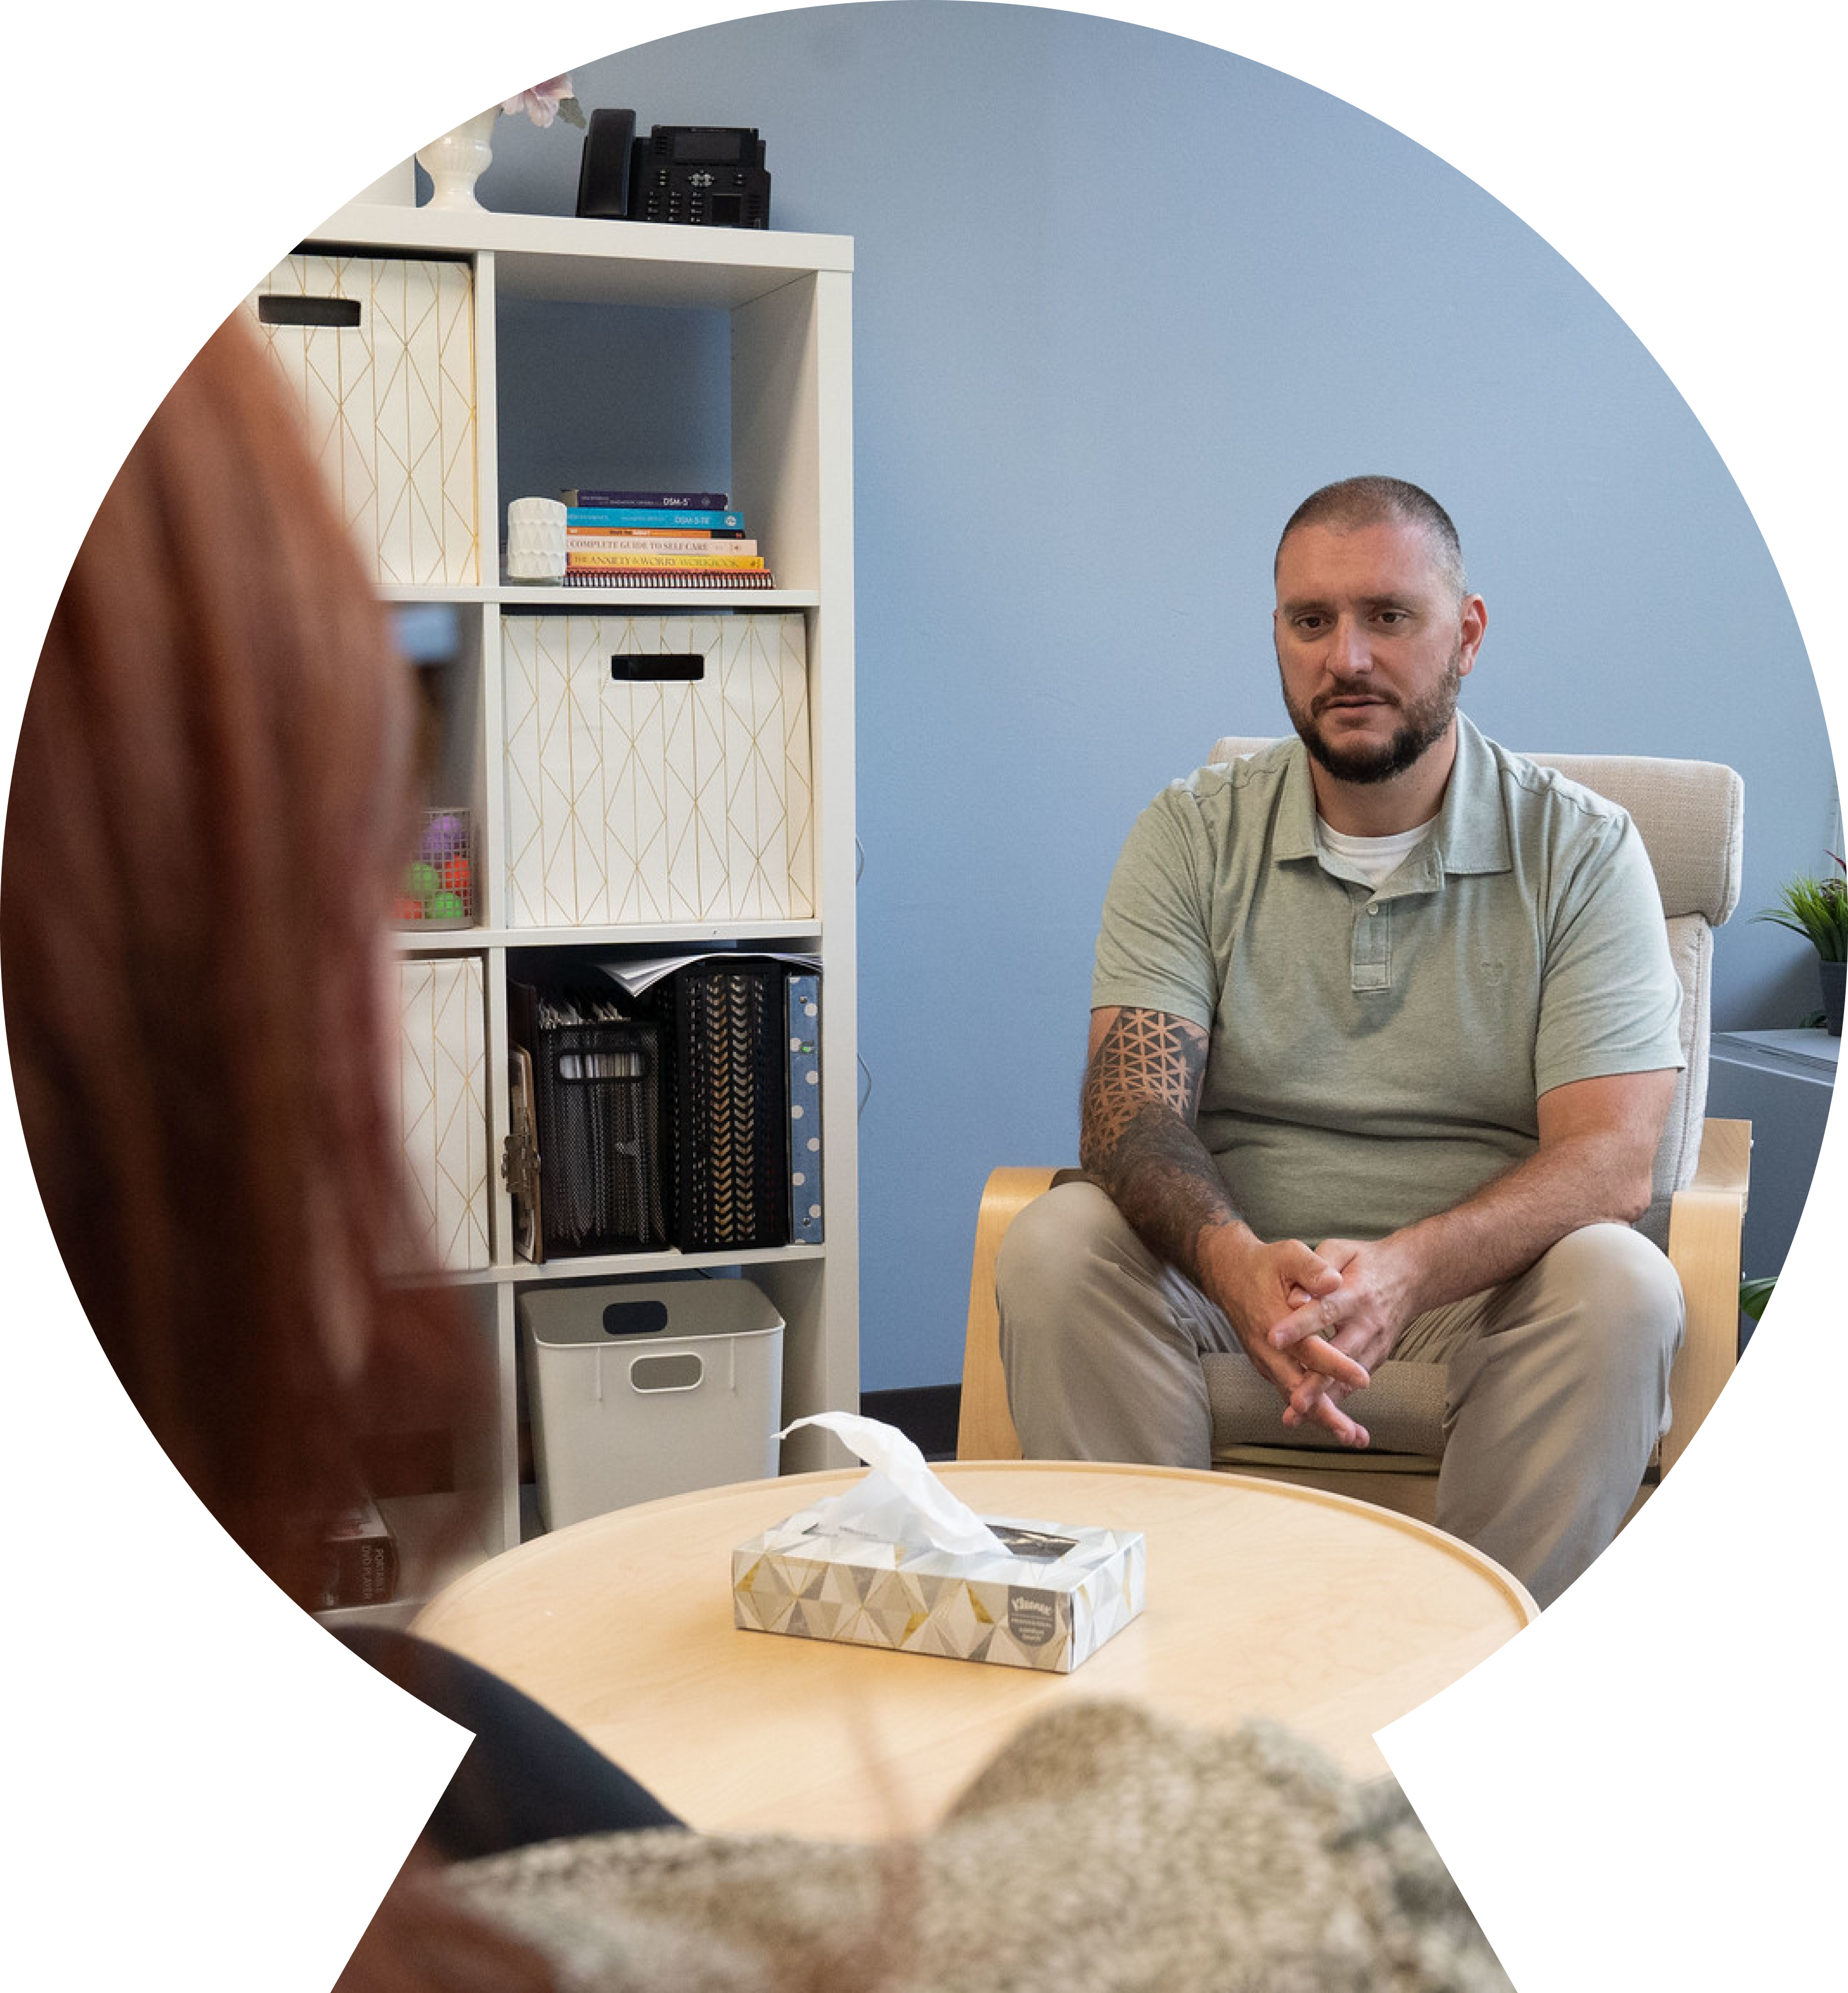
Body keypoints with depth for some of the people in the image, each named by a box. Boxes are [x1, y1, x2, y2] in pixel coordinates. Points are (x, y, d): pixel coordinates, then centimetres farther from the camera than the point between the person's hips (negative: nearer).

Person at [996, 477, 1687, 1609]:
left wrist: (1406, 1269, -32)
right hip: (1236, 1270, 1)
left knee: (1621, 1288, -31)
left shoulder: (1581, 850, -2)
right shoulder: (1192, 835, 3)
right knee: (1055, 1246, -26)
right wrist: (1238, 1263, -33)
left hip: (1484, 1283, -1)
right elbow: (1135, 1111, -9)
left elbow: (1610, 1160, -12)